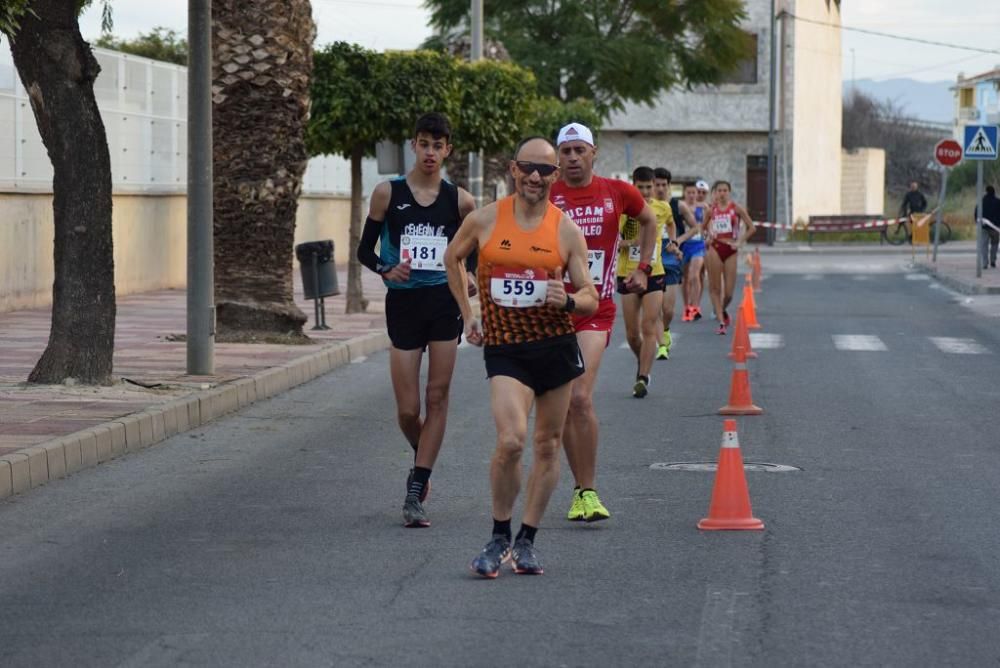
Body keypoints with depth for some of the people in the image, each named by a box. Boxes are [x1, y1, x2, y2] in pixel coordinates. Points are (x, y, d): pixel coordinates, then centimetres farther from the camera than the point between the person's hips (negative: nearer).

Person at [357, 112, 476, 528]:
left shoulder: (459, 200, 3)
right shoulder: (388, 193, 0)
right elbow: (365, 250, 6)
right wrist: (385, 270, -14)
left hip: (445, 302, 1)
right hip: (403, 302, -1)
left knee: (437, 398, -2)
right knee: (407, 409, -1)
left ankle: (415, 494, 1)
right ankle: (422, 460, 32)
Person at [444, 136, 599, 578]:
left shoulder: (566, 231, -1)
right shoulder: (485, 220, -1)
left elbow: (590, 300, 2)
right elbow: (452, 259, 18)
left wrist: (568, 301, -20)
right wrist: (468, 316, 14)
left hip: (556, 345, 2)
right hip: (504, 346, -2)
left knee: (548, 446, 8)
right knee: (510, 440, -19)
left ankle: (526, 541, 21)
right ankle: (499, 538, -1)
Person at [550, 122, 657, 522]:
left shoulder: (617, 193, 3)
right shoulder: (545, 198, -1)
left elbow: (649, 221, 23)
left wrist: (643, 268, 19)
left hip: (595, 310, -1)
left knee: (580, 397, -17)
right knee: (563, 405, 6)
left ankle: (587, 491, -11)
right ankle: (582, 488, 20)